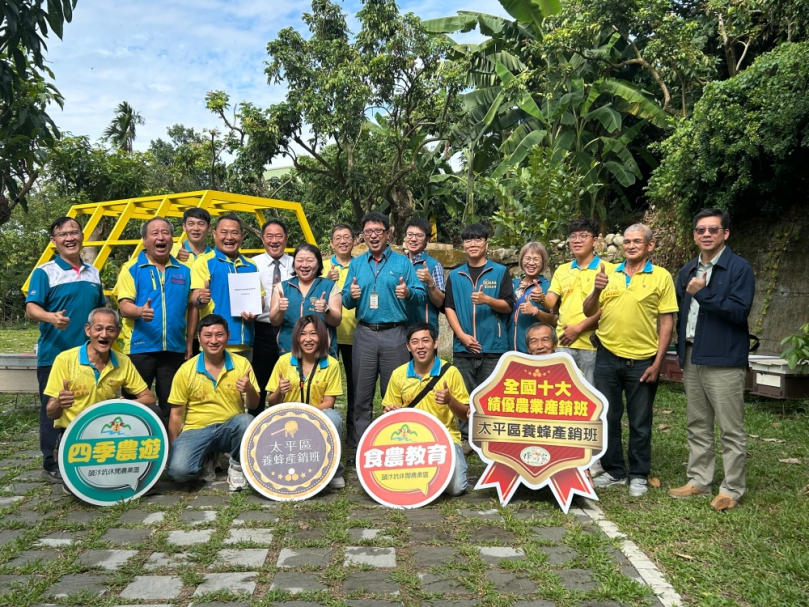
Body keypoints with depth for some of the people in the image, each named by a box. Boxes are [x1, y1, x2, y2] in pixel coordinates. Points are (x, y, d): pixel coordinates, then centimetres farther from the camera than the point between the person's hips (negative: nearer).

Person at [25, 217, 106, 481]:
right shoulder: (45, 271, -4)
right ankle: (51, 463, 14)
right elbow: (31, 308, -13)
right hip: (54, 355, -5)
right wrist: (51, 317, -33)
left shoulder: (93, 273, 13)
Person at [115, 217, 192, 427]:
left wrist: (189, 343, 8)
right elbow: (124, 305, -8)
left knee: (170, 406, 9)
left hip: (175, 348, 3)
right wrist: (140, 311, -30)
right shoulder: (131, 268, 1)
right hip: (139, 347, -3)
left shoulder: (183, 271, 10)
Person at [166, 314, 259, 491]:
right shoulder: (186, 370, -4)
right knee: (178, 471, -28)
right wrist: (172, 449, -1)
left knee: (247, 421, -35)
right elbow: (176, 414, 2)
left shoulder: (242, 364, -3)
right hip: (196, 430, 0)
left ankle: (237, 466, -5)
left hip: (230, 428, 0)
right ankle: (206, 460, 10)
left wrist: (249, 389, -25)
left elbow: (253, 406, -2)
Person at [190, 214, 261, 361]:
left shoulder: (251, 266, 14)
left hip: (245, 343, 5)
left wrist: (254, 312, -4)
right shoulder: (204, 261, -2)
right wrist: (201, 299, -32)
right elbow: (195, 298, -9)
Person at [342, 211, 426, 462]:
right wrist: (351, 295, -13)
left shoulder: (402, 262, 4)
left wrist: (408, 293, -23)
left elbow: (422, 296, -2)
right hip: (365, 333, 2)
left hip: (394, 334, -2)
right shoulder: (356, 264, 12)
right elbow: (346, 301, 9)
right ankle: (359, 446, 15)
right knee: (362, 392, 6)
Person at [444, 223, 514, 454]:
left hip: (493, 346, -2)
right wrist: (462, 335, -7)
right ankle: (465, 437, 16)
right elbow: (448, 307, 5)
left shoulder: (500, 272, 4)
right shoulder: (455, 275, 11)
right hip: (463, 346, 2)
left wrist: (487, 300, -20)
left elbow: (508, 305, -1)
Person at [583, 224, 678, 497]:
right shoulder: (609, 273, 6)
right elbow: (588, 312, 6)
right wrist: (597, 290, -15)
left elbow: (666, 322, -3)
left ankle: (639, 475, 23)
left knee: (640, 422, 9)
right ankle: (614, 471, 26)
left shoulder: (661, 277, -2)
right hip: (608, 357, 3)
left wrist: (657, 363, -8)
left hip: (642, 360, -3)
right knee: (608, 417, 11)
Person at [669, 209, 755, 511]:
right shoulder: (688, 270, 13)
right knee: (697, 426, 14)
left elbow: (740, 311, -16)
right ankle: (699, 480, 25)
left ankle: (732, 489, 11)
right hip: (692, 358, 7)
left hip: (724, 360, -6)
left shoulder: (739, 268, -6)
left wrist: (703, 293, -20)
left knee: (731, 429, 1)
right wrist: (680, 352, 9)